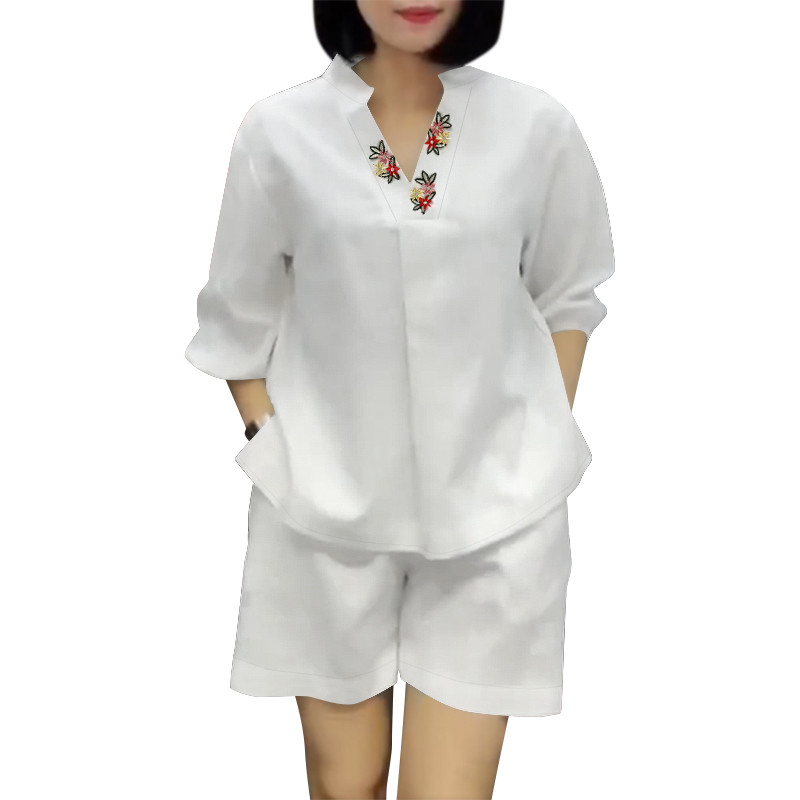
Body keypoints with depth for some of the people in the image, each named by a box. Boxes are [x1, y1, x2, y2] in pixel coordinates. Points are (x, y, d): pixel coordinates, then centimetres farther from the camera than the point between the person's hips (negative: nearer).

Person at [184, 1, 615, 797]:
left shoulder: (538, 127, -2)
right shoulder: (278, 131, -4)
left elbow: (566, 298, 9)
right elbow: (240, 323, 5)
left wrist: (547, 449, 4)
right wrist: (280, 459, -1)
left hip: (494, 510, 0)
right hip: (325, 512, 1)